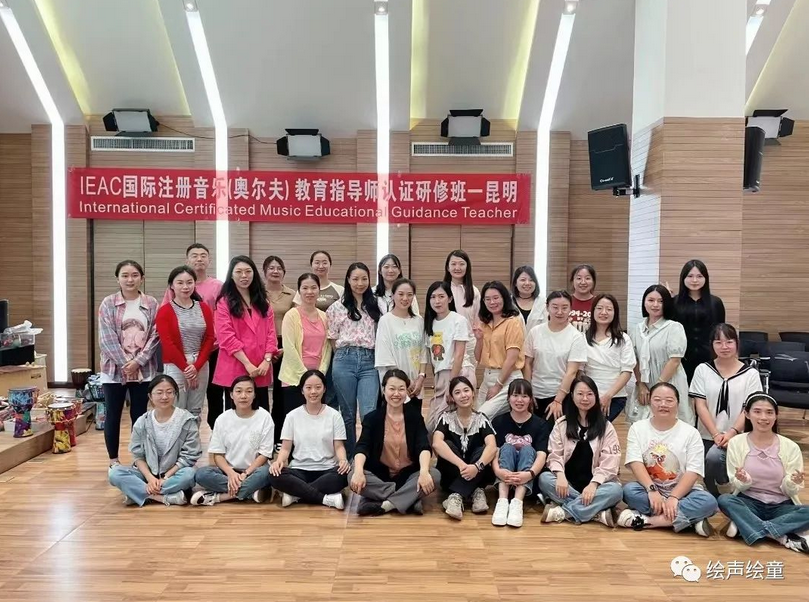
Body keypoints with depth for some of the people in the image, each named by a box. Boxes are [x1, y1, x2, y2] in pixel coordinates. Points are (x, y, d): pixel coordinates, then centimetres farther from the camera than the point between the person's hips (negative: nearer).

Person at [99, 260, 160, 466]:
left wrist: (137, 361, -11)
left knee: (139, 415, 7)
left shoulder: (151, 304, 2)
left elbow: (155, 336, -2)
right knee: (113, 415, 7)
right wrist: (125, 362, -13)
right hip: (115, 369, -1)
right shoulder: (108, 304, 0)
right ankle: (113, 461, 18)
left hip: (143, 370, 1)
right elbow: (107, 339, -7)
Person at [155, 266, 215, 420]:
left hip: (201, 366, 4)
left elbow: (210, 339, 3)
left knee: (195, 412, 10)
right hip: (175, 367, -3)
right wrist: (186, 368, -10)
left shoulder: (204, 308, 7)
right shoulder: (165, 311, -3)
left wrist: (196, 366, -8)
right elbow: (167, 344, -8)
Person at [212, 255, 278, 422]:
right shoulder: (224, 302, 0)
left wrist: (267, 360, -7)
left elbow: (271, 332, 7)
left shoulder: (263, 301, 14)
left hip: (261, 369, 4)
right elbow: (226, 337, -10)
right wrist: (247, 364, -16)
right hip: (235, 369, -4)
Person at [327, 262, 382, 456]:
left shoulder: (376, 306, 11)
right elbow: (333, 339, 9)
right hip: (345, 361, -1)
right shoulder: (337, 307, 6)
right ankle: (350, 458, 19)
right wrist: (346, 354, 4)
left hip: (369, 362, 1)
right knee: (348, 414, 7)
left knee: (369, 413, -12)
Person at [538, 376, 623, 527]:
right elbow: (554, 455, 0)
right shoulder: (561, 424, 7)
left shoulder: (606, 427, 3)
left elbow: (610, 462, -7)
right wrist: (560, 475, -22)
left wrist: (594, 484, -22)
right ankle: (596, 512, -32)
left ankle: (562, 512, -31)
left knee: (616, 490, -31)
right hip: (568, 483, 1)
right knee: (544, 479, -28)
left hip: (594, 484, 0)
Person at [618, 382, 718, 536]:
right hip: (649, 488, 0)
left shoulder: (690, 432, -2)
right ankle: (689, 518, -28)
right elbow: (635, 463, -11)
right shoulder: (637, 428, 1)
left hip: (681, 491, 0)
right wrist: (652, 490, -26)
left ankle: (645, 520, -29)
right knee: (629, 490, -31)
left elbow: (692, 473, -10)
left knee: (708, 502, -29)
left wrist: (673, 497, -24)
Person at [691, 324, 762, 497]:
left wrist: (731, 433, -17)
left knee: (714, 456, -30)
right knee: (708, 478, -2)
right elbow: (700, 405, -2)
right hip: (708, 436, 2)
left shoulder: (750, 373, 1)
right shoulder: (703, 370, 3)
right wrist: (716, 434, -12)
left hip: (737, 437, -2)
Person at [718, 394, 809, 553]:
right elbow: (738, 487, -2)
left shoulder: (790, 447, -3)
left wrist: (793, 483, -24)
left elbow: (790, 491, -1)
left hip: (781, 506, 1)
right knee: (724, 500, -32)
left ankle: (744, 525, -28)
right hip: (749, 503, 0)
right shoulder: (736, 443, -4)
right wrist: (743, 481, -25)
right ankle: (784, 537, -31)